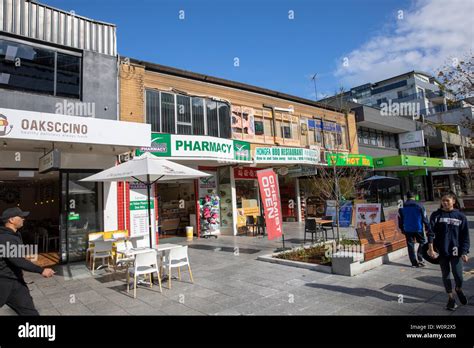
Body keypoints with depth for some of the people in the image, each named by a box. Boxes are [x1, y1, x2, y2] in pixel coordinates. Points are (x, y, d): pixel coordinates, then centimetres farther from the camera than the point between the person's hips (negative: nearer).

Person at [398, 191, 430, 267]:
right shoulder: (419, 205, -5)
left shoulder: (402, 207, 2)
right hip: (418, 229, -2)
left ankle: (414, 262, 8)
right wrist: (427, 227, 8)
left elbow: (400, 219, 8)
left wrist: (402, 229, 18)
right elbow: (425, 217, -2)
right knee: (422, 243, 14)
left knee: (410, 245, 7)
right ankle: (420, 259, 1)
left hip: (407, 230, 2)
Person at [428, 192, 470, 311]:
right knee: (445, 275, 9)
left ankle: (459, 289, 28)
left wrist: (464, 252, -4)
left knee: (458, 275, -6)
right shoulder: (436, 215, -1)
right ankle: (450, 298, 28)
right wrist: (431, 248, -12)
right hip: (441, 251, 1)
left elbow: (465, 236, 2)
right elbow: (431, 232, -5)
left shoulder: (460, 216, 0)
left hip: (455, 251, 0)